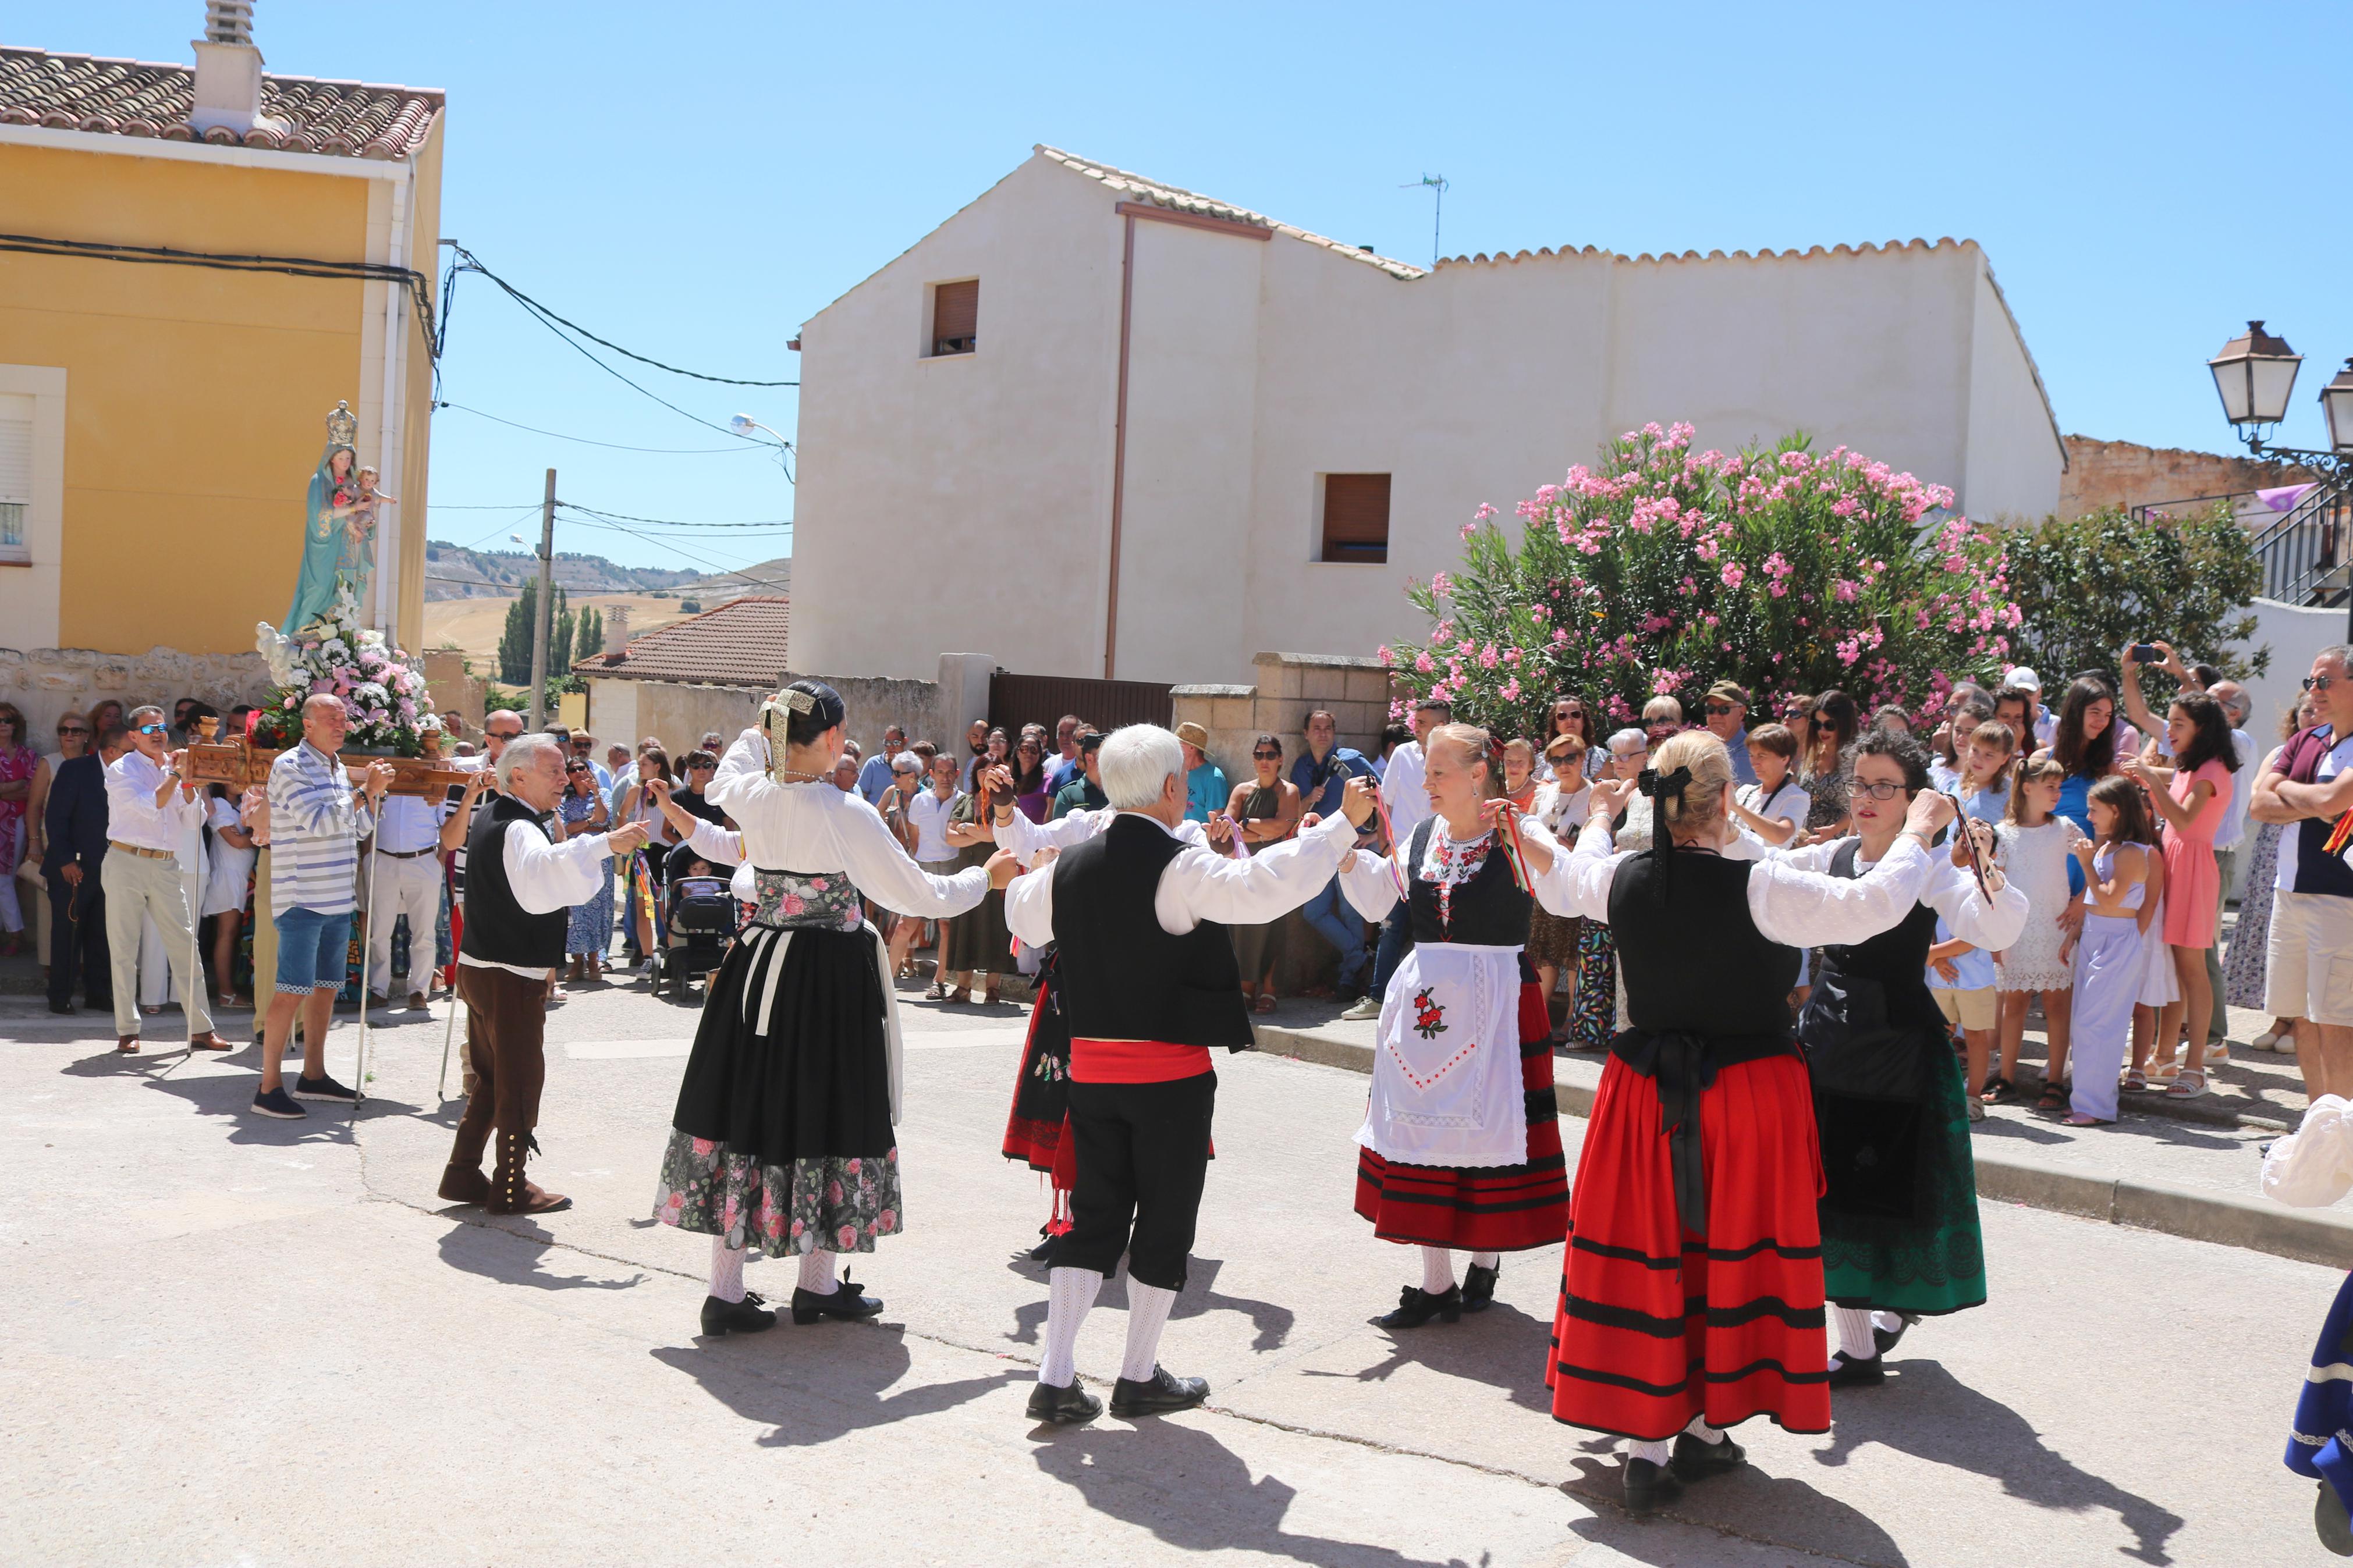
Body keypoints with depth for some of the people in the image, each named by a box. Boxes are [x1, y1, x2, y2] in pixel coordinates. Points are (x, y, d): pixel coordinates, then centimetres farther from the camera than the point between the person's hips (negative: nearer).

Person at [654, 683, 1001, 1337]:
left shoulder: (751, 797, -3)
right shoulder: (847, 815, -17)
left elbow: (724, 778, 25)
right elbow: (918, 895, -8)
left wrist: (760, 731, 34)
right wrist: (985, 876, 7)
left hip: (758, 970, 5)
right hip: (832, 982, -5)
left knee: (747, 1111, 9)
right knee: (825, 1113, 9)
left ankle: (726, 1288, 12)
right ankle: (817, 1282, 21)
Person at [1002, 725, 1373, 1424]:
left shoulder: (1072, 866, 5)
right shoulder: (1178, 866, -15)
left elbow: (1023, 918, 23)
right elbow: (1264, 888, -28)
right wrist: (1343, 823, -20)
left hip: (1092, 1068, 6)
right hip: (1171, 1074, -6)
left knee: (1094, 1215, 12)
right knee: (1165, 1220, 8)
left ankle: (1056, 1379, 9)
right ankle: (1140, 1378, 18)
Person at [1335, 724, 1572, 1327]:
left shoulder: (1519, 835, -6)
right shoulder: (1422, 837, 10)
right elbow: (1374, 902, 19)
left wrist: (1518, 833, -33)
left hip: (1494, 1004, -5)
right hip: (1425, 999, 5)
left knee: (1490, 1126, 1)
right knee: (1422, 1126, 5)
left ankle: (1486, 1260, 23)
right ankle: (1436, 1282, 13)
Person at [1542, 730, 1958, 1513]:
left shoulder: (1623, 880, -4)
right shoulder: (1760, 885, -18)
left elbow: (1564, 882, 18)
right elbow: (1871, 905, -16)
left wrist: (1599, 816, 36)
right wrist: (1917, 830, 1)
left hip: (1647, 1092, 3)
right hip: (1748, 1093, -3)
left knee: (1647, 1256, 8)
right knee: (1731, 1254, 11)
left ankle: (1646, 1443, 11)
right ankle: (1706, 1430, 22)